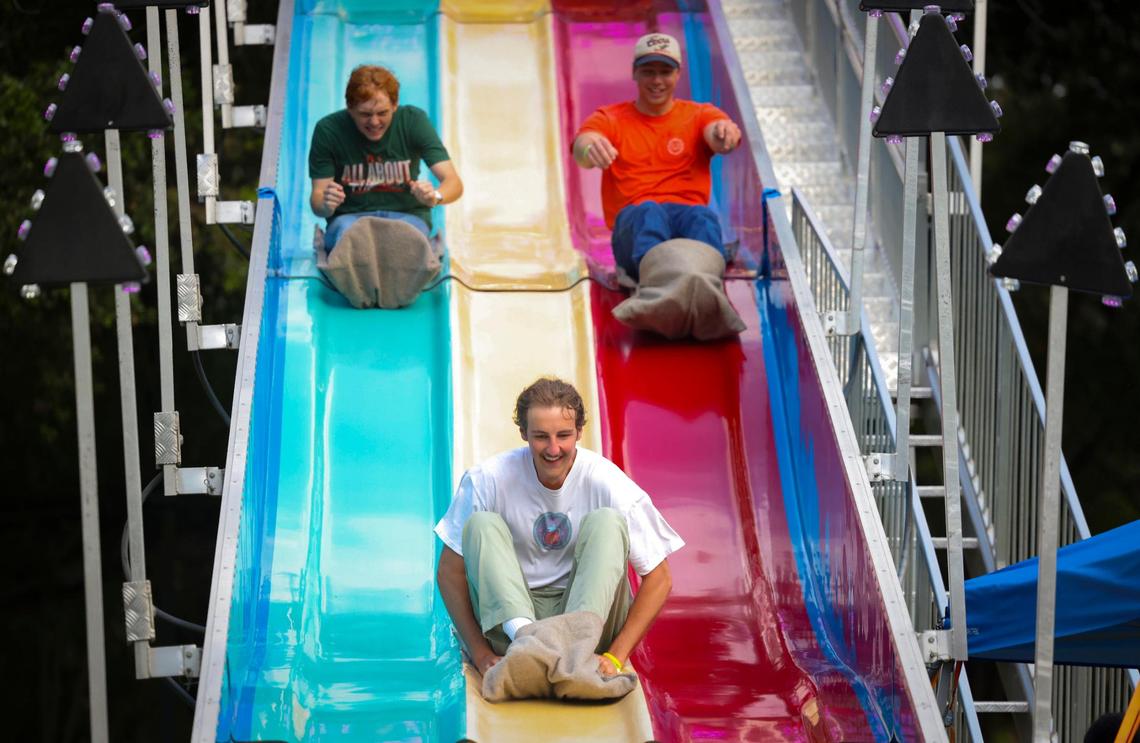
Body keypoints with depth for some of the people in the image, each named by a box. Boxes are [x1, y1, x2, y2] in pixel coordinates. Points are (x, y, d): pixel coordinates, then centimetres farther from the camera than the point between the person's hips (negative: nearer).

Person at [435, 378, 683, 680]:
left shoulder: (608, 483, -10)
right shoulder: (487, 480, -9)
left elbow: (658, 578, -7)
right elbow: (450, 571, -5)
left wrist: (615, 656, -19)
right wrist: (481, 654, -17)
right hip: (508, 617, 1)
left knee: (607, 521, -22)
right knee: (482, 525, -21)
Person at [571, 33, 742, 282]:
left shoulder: (699, 115, 19)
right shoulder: (611, 119, 18)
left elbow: (718, 138, -5)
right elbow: (582, 145, -5)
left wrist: (725, 134, -32)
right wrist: (589, 149, -33)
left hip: (688, 215, 1)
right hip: (633, 224, -1)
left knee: (703, 216, -35)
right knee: (649, 212, -36)